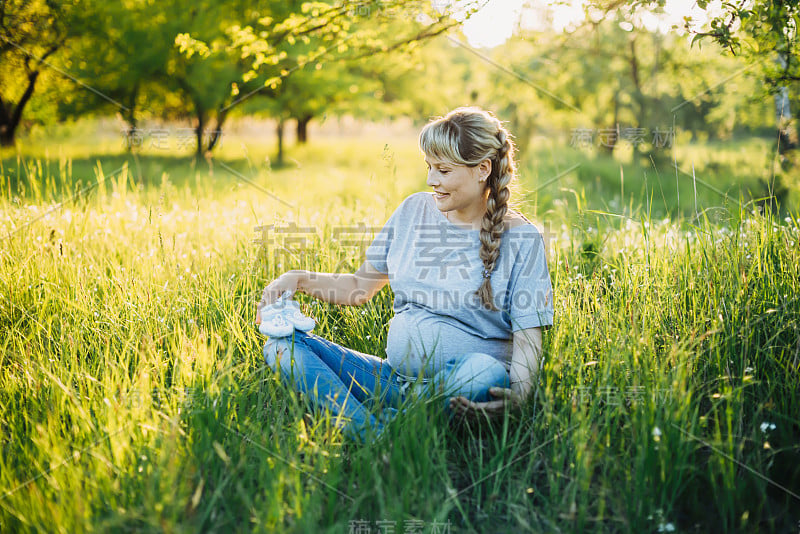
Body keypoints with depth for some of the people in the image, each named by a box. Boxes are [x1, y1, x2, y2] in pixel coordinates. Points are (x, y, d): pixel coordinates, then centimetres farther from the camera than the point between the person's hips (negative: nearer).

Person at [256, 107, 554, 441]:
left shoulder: (521, 239, -2)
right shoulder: (415, 210, 10)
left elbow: (528, 339, -8)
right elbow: (360, 286, 18)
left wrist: (517, 395, -29)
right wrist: (299, 280, 2)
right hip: (395, 379, 5)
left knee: (485, 371, -41)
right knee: (282, 342, -15)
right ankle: (377, 437, -36)